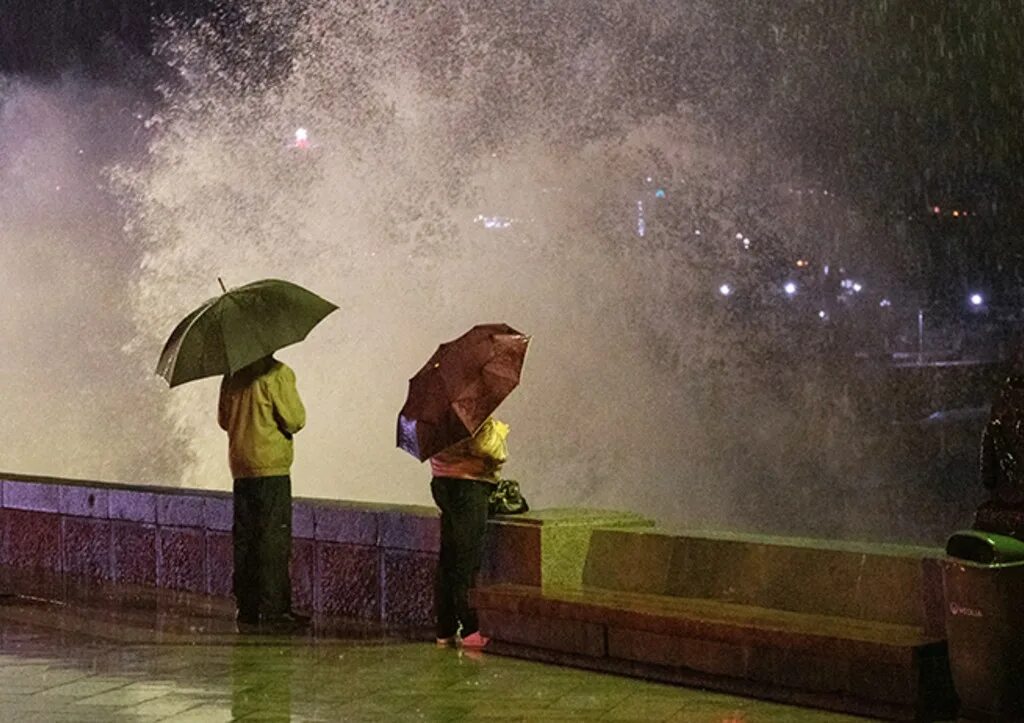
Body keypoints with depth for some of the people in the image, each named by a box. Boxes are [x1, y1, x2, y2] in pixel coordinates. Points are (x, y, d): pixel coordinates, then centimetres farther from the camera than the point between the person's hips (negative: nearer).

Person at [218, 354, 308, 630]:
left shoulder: (231, 376, 10)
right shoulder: (277, 374, -11)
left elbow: (223, 419, 18)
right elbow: (295, 420, -10)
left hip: (240, 467, 7)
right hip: (271, 465, -7)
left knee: (244, 538, 10)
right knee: (274, 539, -5)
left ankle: (246, 606, 13)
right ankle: (274, 609, -7)